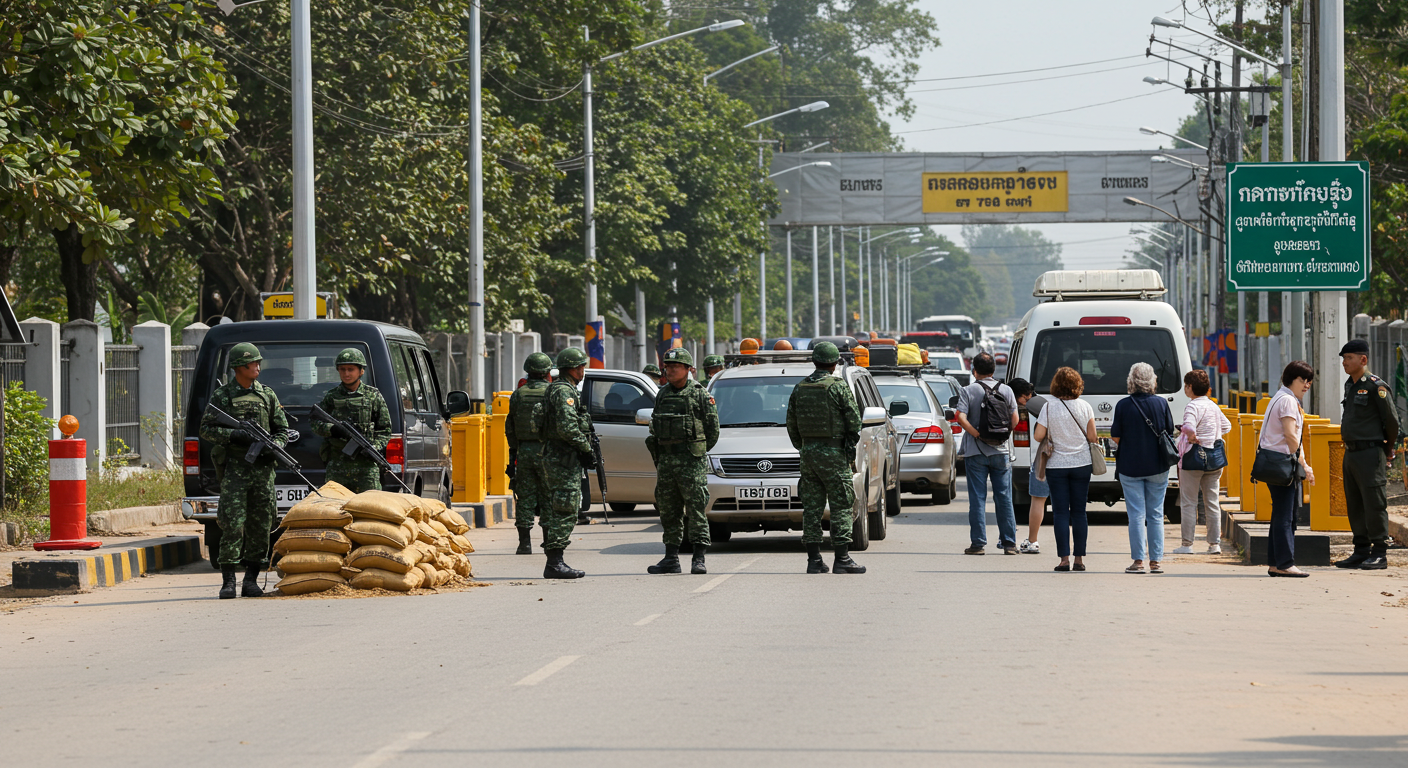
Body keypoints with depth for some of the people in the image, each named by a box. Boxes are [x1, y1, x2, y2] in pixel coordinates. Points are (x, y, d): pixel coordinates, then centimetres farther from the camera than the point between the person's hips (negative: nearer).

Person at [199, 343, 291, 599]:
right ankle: (228, 581, -6)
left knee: (260, 526, 2)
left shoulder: (267, 395, 11)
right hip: (234, 467, -3)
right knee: (232, 525, -9)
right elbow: (206, 430, 0)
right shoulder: (221, 395, 3)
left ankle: (251, 580, 9)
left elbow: (283, 430, 14)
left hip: (262, 468, 3)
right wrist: (234, 435, -14)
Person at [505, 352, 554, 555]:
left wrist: (513, 452, 17)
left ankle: (524, 542, 0)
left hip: (524, 452, 2)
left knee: (525, 499, 4)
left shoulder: (517, 395, 5)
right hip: (546, 452, -2)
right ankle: (550, 540, 7)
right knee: (549, 499, 5)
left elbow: (510, 428, 9)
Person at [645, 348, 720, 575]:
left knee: (696, 511, -5)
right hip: (665, 462, 6)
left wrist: (697, 453, 2)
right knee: (669, 512, 7)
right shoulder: (662, 395, 13)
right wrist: (660, 456, 11)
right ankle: (671, 558, 13)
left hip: (692, 462, -6)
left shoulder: (701, 395, -3)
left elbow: (713, 430, 0)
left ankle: (699, 559, -5)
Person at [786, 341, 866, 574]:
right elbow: (854, 420, -9)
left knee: (812, 507, 7)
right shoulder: (838, 387, -10)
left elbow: (791, 424, 11)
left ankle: (814, 560, 6)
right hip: (833, 454, -5)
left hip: (808, 452, 5)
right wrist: (851, 442, 7)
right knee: (841, 507, -1)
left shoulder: (800, 388, 7)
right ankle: (842, 559, -5)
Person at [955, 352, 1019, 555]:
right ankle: (1009, 543, 6)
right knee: (1004, 498, 6)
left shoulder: (968, 391, -4)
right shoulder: (1006, 390, 4)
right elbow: (1014, 420, 1)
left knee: (977, 498, 1)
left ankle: (978, 543, -1)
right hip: (1001, 451, 2)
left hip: (975, 452, -2)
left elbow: (961, 418, -16)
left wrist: (978, 435, -10)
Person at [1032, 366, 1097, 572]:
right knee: (1079, 512, 7)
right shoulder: (1084, 407, -4)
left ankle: (1065, 558, -4)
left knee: (1061, 513, 2)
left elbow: (1038, 436, -10)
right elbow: (1092, 437, -2)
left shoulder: (1049, 408, -10)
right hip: (1082, 463, 2)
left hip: (1057, 465, -2)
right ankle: (1079, 559, 6)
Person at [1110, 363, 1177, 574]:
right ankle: (1156, 561, 9)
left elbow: (1116, 438, -6)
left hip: (1130, 467, -2)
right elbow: (1170, 433, 3)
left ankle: (1138, 561, -2)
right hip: (1157, 467, 2)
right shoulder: (1161, 403, -4)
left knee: (1136, 515, 1)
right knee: (1156, 515, 9)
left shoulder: (1123, 406, -9)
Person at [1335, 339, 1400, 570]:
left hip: (1370, 454, -9)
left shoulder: (1376, 386, -12)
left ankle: (1380, 554, -3)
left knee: (1374, 504, -6)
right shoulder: (1350, 386, 14)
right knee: (1355, 506, 10)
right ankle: (1362, 552, 16)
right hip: (1351, 453, 9)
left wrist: (1388, 450, 3)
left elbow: (1391, 420, -8)